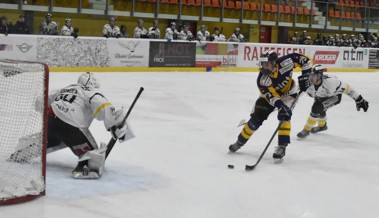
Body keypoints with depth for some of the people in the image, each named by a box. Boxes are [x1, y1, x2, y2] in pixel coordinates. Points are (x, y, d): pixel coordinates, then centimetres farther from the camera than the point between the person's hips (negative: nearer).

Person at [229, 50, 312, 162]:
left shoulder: (285, 62, -31)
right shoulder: (262, 79, -31)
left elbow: (302, 58, -18)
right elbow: (271, 96, -34)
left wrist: (306, 75, -21)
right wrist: (280, 105, -49)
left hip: (288, 93, 0)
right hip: (269, 95, 1)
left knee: (285, 116, -24)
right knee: (256, 119, -2)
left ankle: (282, 147, -19)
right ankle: (240, 142, 18)